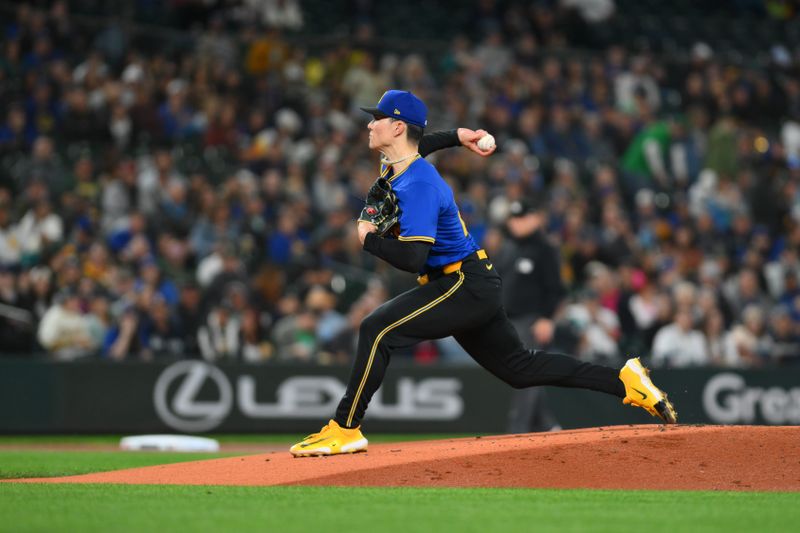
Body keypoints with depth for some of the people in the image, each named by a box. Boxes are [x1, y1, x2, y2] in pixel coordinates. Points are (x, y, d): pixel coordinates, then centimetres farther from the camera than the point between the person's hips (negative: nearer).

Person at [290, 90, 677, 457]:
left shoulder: (418, 184, -21)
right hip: (476, 288, 11)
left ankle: (344, 430, -18)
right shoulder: (393, 168, 8)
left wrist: (368, 238, -15)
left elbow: (412, 258, -30)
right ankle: (624, 382, 17)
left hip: (466, 285, -11)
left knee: (377, 329, -20)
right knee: (519, 368, 16)